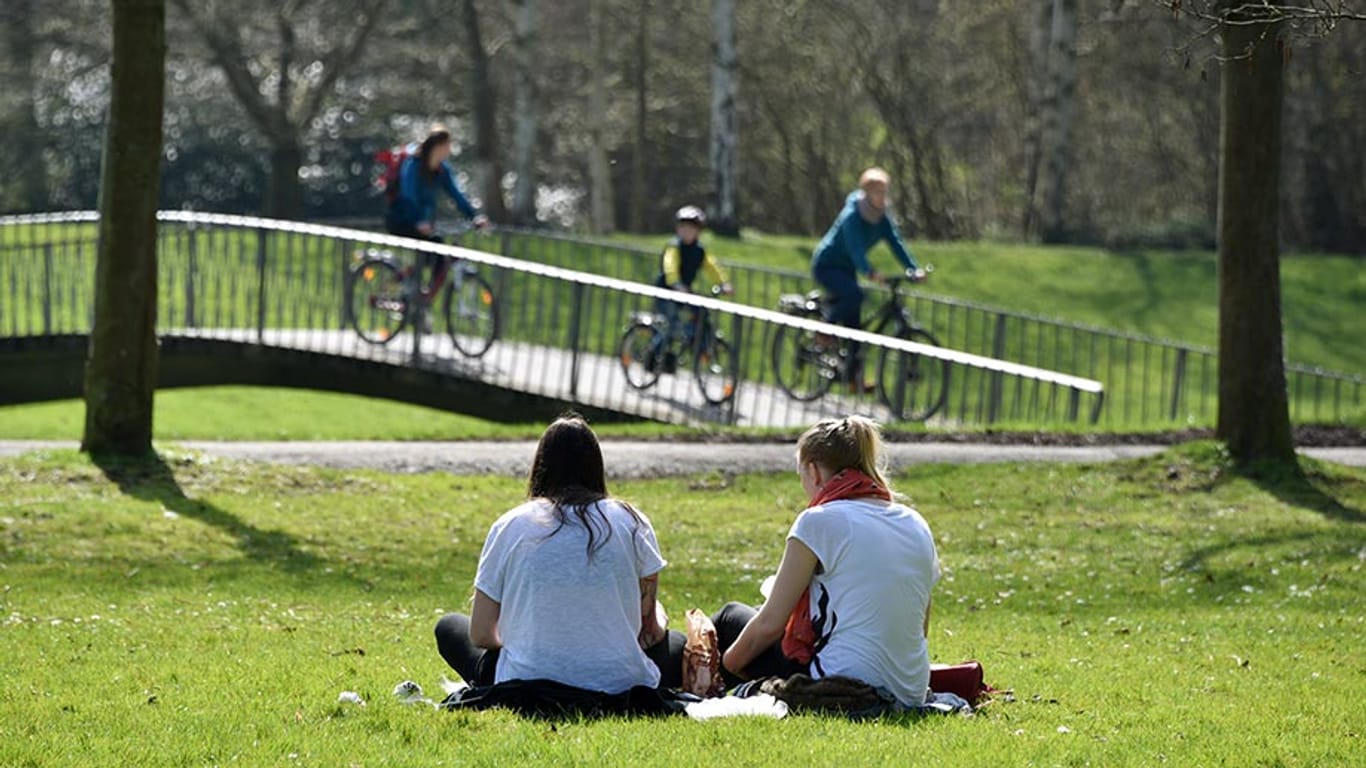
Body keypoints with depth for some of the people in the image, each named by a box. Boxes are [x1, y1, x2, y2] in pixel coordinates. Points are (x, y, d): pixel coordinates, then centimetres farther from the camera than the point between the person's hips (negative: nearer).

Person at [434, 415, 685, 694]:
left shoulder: (509, 527, 1)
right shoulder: (632, 523, 1)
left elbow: (480, 634, 3)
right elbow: (649, 630, 5)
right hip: (619, 686, -1)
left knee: (449, 627, 26)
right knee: (676, 644, 29)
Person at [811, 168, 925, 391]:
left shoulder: (882, 217, -4)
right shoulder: (852, 216, -26)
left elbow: (896, 243, -11)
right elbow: (855, 248, -40)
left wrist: (914, 269, -24)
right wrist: (869, 272, -56)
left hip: (845, 268, 7)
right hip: (826, 265, -7)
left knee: (853, 322, 3)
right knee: (854, 295, -33)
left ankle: (854, 377, 6)